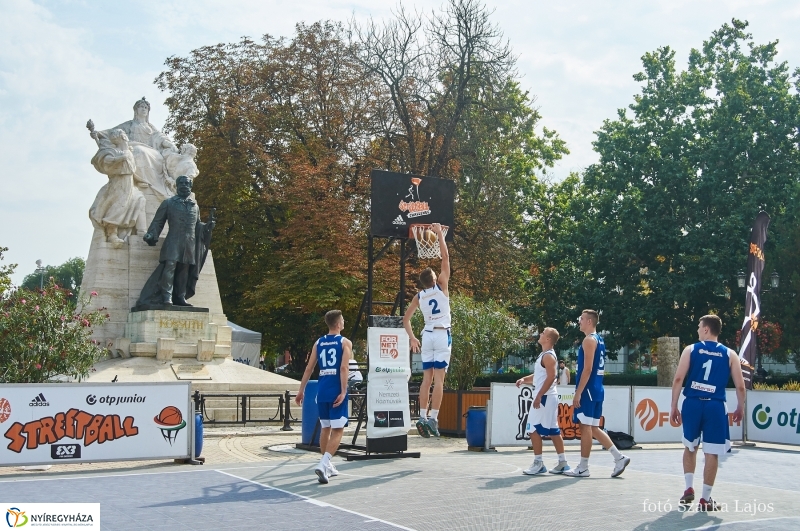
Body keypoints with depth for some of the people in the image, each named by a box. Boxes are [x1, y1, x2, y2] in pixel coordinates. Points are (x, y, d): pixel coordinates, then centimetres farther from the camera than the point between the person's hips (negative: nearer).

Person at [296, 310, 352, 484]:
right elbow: (343, 368, -14)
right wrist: (343, 392, -17)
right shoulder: (345, 342, -2)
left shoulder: (318, 343, 12)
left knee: (325, 428, 18)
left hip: (322, 390, 5)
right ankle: (323, 464, -21)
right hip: (336, 391, -5)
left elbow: (309, 368, 10)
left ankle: (327, 466, 24)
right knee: (337, 430, -3)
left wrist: (301, 390, 15)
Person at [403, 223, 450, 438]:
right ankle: (433, 418, -12)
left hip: (427, 335, 4)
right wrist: (439, 234, 4)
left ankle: (422, 416, 1)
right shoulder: (441, 286, -4)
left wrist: (411, 338, 18)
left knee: (427, 378, 7)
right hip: (442, 335, -4)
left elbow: (405, 319, 11)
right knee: (438, 378, -7)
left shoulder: (419, 296, 8)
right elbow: (445, 257, -3)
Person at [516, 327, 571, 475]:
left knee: (533, 429, -8)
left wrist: (539, 396, -25)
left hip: (545, 397, -10)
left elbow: (551, 377, -23)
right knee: (553, 431, 11)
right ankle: (562, 463, 15)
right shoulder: (544, 355, 17)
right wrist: (524, 379, 9)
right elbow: (538, 376, 25)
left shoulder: (548, 356, -14)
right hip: (546, 397, 10)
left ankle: (538, 463, -5)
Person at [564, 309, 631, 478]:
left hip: (588, 389, -10)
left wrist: (578, 392, -19)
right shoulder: (599, 340, 17)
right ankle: (619, 457, 10)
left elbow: (587, 369, -19)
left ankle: (583, 468, 1)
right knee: (593, 427, 13)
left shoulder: (589, 340, -12)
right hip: (597, 389, 10)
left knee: (585, 426, -4)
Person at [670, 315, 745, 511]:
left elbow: (678, 379, -4)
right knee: (711, 453, 5)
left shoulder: (690, 350, 3)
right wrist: (740, 408, 18)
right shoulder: (730, 354, 5)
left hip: (692, 404, 1)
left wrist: (673, 407, 1)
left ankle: (689, 489, 15)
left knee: (690, 447, 20)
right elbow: (740, 386, 3)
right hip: (715, 406, -1)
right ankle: (705, 499, 8)